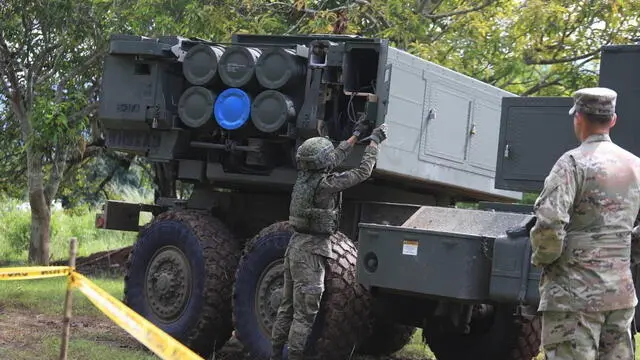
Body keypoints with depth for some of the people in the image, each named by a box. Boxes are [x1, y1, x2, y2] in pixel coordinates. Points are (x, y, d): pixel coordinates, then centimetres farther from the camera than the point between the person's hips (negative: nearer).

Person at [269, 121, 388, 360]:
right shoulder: (324, 183, -17)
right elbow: (362, 172, -12)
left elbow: (338, 156, 22)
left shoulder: (304, 177, 6)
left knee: (287, 307, 14)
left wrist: (356, 134, 31)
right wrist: (374, 141, -1)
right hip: (311, 251, -9)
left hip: (296, 245, 9)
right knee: (305, 313, -5)